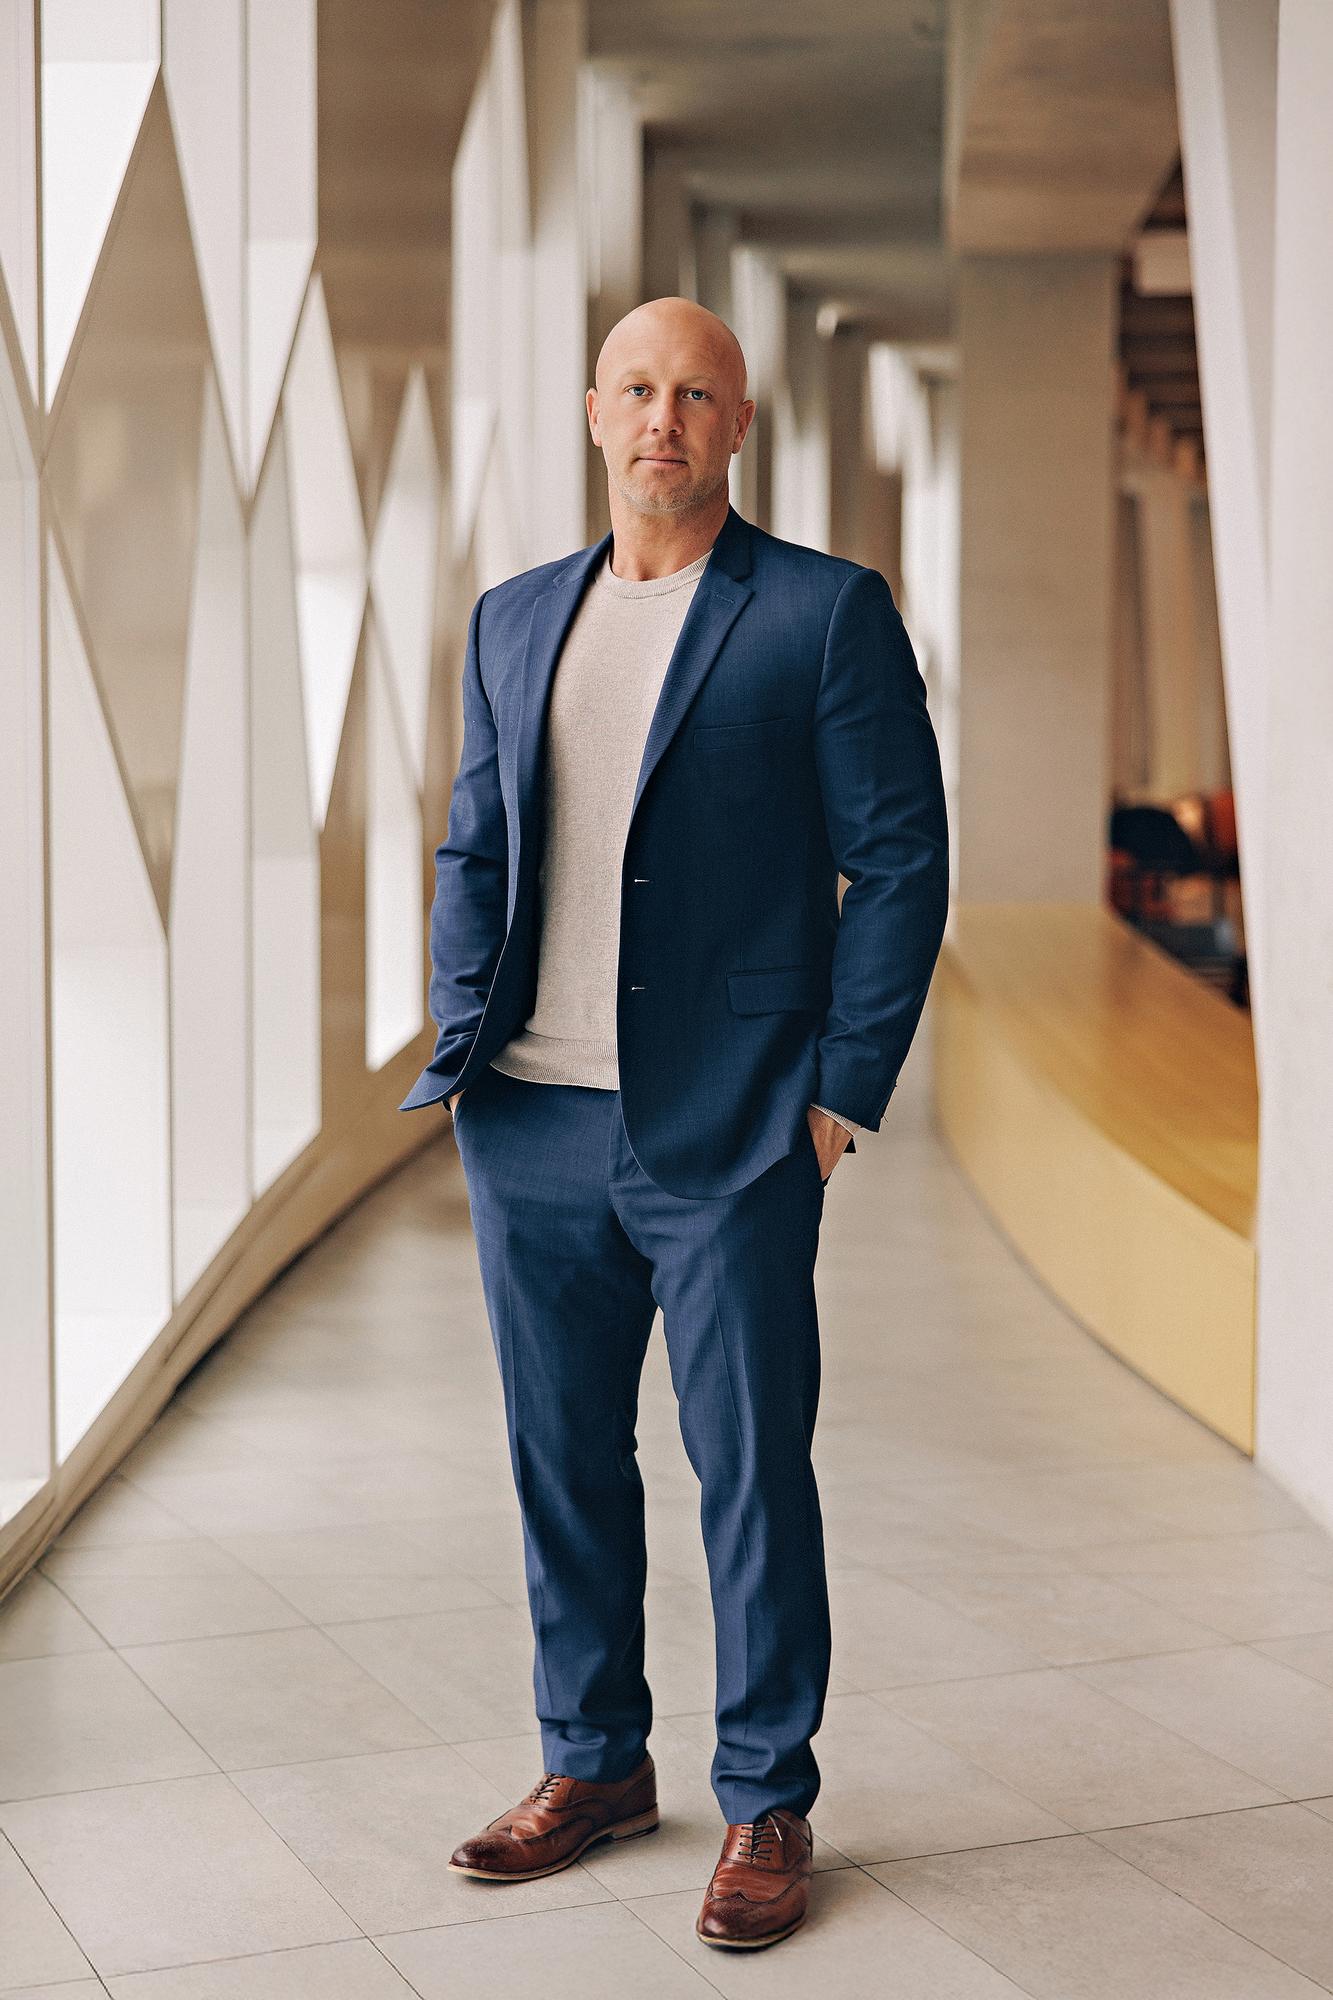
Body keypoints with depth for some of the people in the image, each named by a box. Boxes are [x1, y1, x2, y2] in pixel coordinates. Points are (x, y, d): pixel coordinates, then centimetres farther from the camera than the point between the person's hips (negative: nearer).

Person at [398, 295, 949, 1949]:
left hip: (726, 1135, -5)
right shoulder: (513, 620, 13)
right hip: (533, 1129, 5)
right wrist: (461, 1043, 4)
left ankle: (766, 1807, 17)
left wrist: (843, 1095, -9)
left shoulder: (827, 614, -2)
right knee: (560, 1458, 13)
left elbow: (899, 862, -4)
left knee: (750, 1470, 2)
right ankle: (594, 1763, 29)